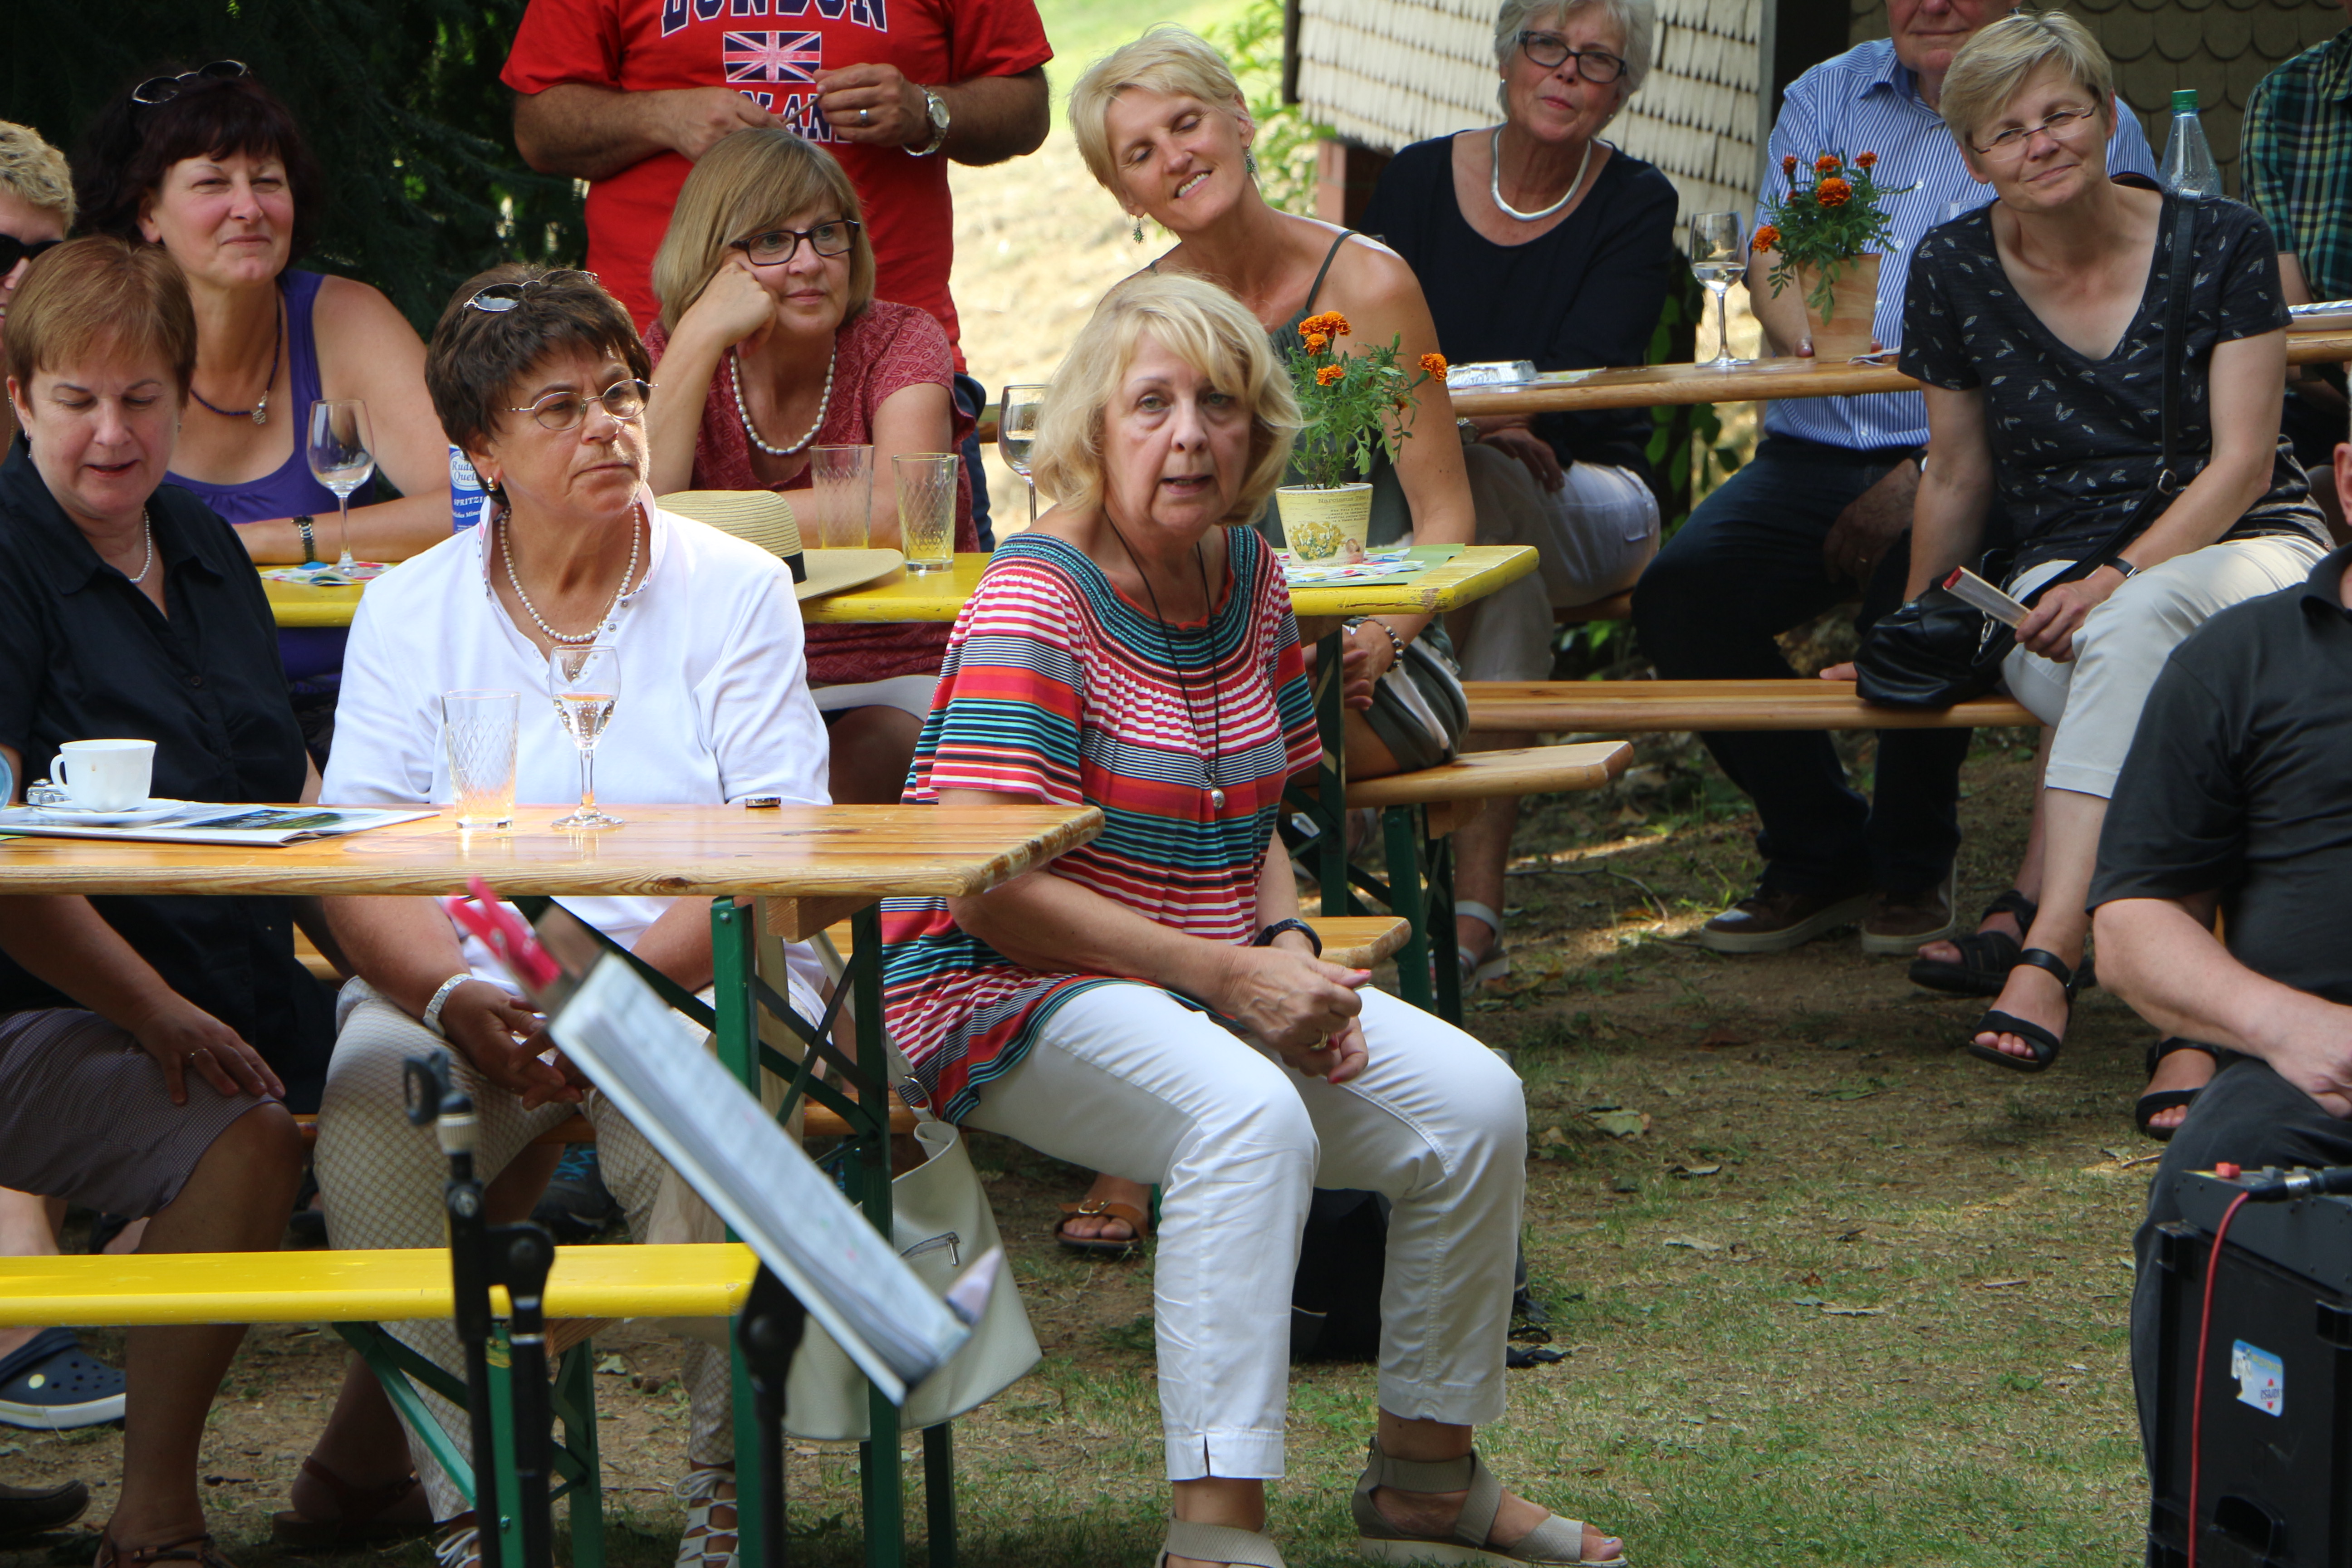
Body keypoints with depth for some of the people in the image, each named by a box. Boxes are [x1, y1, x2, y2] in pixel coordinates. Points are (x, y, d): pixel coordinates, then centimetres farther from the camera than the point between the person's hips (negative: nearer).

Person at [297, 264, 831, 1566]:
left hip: (701, 973, -1)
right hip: (466, 973, 2)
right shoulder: (409, 612, 9)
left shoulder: (737, 590, 5)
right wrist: (461, 998, -22)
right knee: (370, 1101, -31)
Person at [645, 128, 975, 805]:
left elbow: (896, 519, -23)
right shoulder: (673, 351, 3)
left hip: (901, 682, -2)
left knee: (851, 773, -34)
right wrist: (700, 339, -17)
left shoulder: (899, 340, -5)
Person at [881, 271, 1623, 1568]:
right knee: (1251, 1117, -35)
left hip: (1217, 985, 8)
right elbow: (988, 889, -23)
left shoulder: (1250, 581, 8)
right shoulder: (1036, 601, -16)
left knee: (1474, 1103, -6)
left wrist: (1288, 945, -2)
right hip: (1003, 992, -8)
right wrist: (1229, 976, -22)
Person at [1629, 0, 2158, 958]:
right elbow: (1776, 263, 5)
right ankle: (1819, 856, 1)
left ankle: (1912, 870, -5)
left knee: (1915, 591, -35)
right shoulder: (1825, 100, 17)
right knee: (1680, 592, -21)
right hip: (1811, 453, 4)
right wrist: (1822, 338, -21)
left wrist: (1928, 475, -20)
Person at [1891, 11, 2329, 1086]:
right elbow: (1957, 483, 15)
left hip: (2245, 549, -2)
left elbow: (2242, 464, -7)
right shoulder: (1954, 273, 4)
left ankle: (2046, 947, -44)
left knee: (2136, 627, -38)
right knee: (2141, 688, -35)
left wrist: (2118, 580, -19)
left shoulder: (2218, 244, -3)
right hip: (2058, 579, 2)